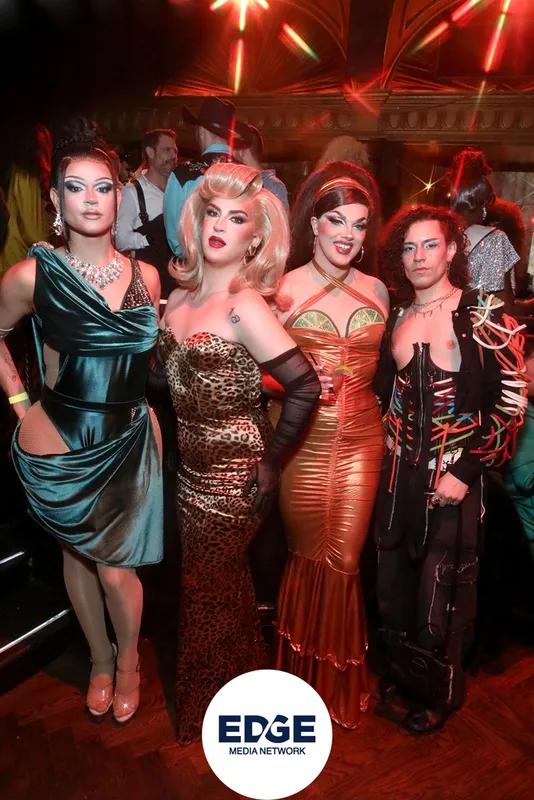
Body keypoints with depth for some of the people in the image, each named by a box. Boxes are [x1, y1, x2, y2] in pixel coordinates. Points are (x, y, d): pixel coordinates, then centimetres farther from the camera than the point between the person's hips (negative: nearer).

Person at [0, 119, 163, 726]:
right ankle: (99, 660, 43)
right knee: (77, 556, 17)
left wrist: (133, 403, 2)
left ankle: (129, 660, 37)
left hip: (129, 442, 1)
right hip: (57, 446, -1)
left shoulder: (146, 277, -1)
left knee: (116, 568, 6)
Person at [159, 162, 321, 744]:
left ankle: (211, 713, 42)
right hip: (193, 465, 7)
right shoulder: (182, 295, 3)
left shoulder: (244, 304, -20)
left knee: (211, 591, 12)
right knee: (217, 584, 24)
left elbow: (304, 385, -24)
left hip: (233, 472, -7)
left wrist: (270, 463, -16)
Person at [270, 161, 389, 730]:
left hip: (362, 440, 3)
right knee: (308, 558, 12)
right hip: (304, 442, -3)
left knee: (345, 561, 10)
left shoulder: (377, 290, 6)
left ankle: (340, 679, 37)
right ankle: (304, 675, 39)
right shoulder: (284, 289, -6)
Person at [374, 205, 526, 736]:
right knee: (392, 581, 16)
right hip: (397, 473, 4)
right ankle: (397, 669, 42)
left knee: (441, 589, 8)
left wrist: (465, 471, -15)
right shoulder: (396, 317, 7)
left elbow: (512, 401, -11)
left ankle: (439, 693, 33)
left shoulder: (484, 316, -8)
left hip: (453, 477, -4)